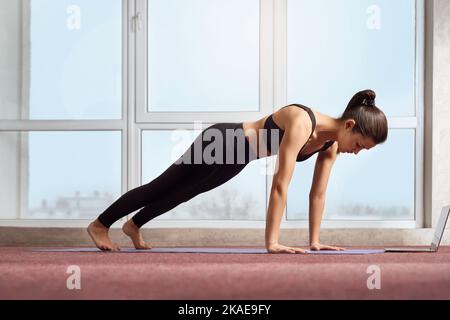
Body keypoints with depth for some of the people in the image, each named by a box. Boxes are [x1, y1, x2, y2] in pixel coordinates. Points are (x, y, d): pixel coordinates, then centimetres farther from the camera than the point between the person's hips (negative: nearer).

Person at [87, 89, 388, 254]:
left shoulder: (330, 142, -12)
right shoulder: (302, 122, -37)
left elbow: (318, 192, -4)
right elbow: (280, 185, -39)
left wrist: (315, 241, -3)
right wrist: (272, 242, -38)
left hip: (236, 159, 7)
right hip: (222, 142, -7)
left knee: (179, 194, 26)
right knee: (161, 188, 11)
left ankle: (134, 226, 50)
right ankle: (100, 224, 32)